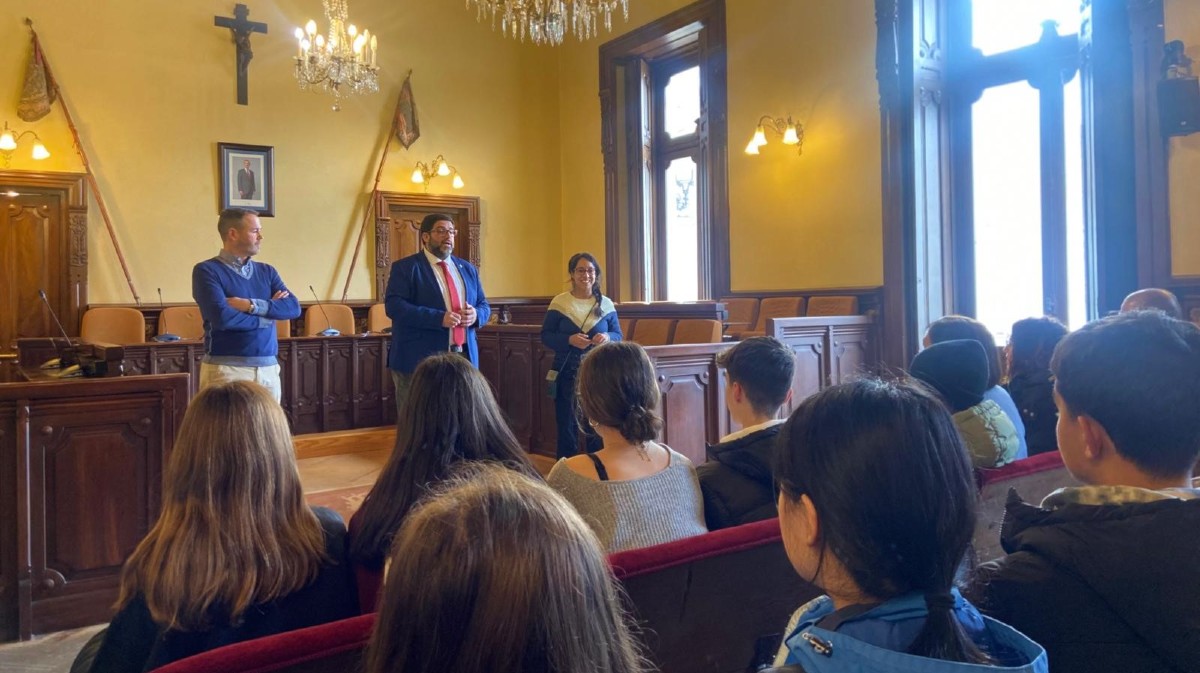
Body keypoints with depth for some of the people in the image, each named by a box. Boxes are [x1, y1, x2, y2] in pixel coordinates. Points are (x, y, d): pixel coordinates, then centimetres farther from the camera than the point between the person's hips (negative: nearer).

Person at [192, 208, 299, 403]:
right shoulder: (207, 271, -3)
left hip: (269, 369, 5)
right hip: (226, 369, -5)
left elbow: (293, 308, 0)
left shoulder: (267, 271, 14)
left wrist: (251, 305, -14)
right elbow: (222, 317, -17)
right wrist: (269, 313, -4)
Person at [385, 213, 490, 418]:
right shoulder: (405, 267, -2)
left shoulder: (468, 269, 16)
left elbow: (484, 306, 18)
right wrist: (438, 318, -23)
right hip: (419, 359, -5)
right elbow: (394, 306, -14)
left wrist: (475, 315, -8)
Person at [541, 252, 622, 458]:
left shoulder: (606, 304, 5)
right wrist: (569, 340, -19)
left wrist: (608, 337, -15)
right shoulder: (559, 302, -1)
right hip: (567, 372, -2)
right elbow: (546, 336, -2)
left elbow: (618, 335, 9)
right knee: (567, 425, 4)